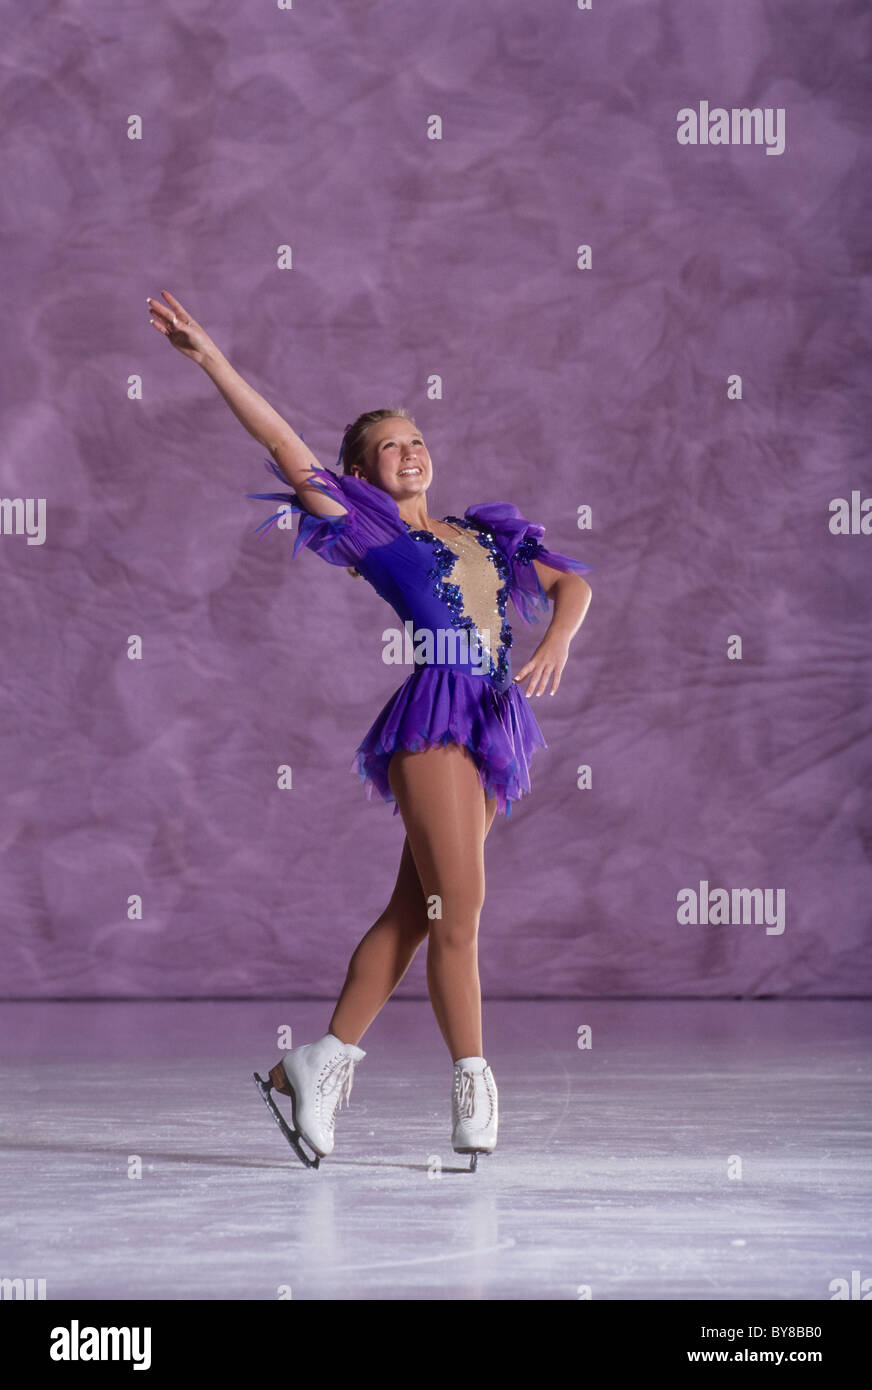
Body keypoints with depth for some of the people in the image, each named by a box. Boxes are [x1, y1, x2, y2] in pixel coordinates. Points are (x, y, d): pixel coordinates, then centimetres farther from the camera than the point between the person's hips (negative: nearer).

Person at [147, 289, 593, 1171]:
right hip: (432, 717, -6)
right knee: (456, 909, -9)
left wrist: (557, 642, -1)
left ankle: (320, 1066, 11)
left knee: (414, 912, 5)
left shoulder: (484, 533, 23)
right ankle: (473, 1086, -4)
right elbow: (285, 447, 3)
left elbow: (571, 582, 21)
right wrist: (209, 358, -3)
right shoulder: (366, 524, 9)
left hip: (493, 728, 6)